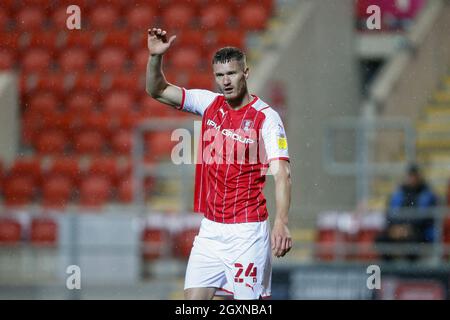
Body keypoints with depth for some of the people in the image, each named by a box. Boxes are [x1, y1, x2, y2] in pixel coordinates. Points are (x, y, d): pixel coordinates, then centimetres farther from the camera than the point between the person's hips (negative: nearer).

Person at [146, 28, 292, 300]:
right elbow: (158, 91, 9)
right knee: (194, 298, -1)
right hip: (210, 228, 5)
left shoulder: (267, 117, -11)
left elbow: (282, 174, -20)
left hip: (248, 230, -5)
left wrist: (281, 223, -33)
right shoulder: (210, 103, 7)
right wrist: (156, 56, -11)